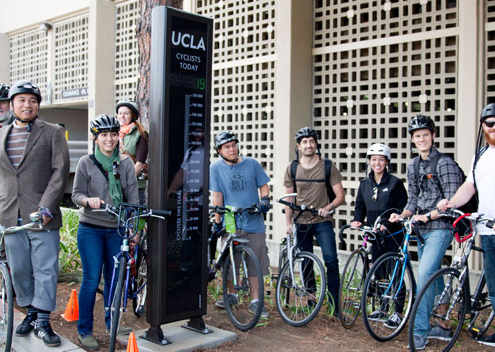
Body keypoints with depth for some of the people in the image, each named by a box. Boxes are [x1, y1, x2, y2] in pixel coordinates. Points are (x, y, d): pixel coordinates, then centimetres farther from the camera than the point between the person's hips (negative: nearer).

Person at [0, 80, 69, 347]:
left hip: (43, 216, -4)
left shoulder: (53, 133, 2)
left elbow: (61, 172, -5)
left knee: (45, 269, -1)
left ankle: (43, 321, 8)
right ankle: (31, 312, 28)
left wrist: (46, 207, -15)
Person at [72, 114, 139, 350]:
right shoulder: (86, 163, 0)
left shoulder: (126, 163, 5)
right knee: (91, 280, -3)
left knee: (115, 278, 8)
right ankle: (84, 331, 12)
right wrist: (88, 200, -24)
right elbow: (76, 194, -1)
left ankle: (112, 325, 26)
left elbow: (133, 197, 4)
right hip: (91, 229, -2)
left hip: (117, 230, 2)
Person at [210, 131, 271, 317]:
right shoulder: (216, 168, -1)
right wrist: (217, 221, -1)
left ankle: (255, 301, 14)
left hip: (254, 222, 1)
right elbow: (217, 196, -1)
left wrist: (265, 199, -8)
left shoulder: (252, 163, 3)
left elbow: (263, 185, 12)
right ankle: (231, 294, 30)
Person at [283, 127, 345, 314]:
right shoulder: (292, 168, 4)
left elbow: (340, 195, -3)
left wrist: (328, 208, -20)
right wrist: (288, 223, 2)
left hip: (322, 222, -2)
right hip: (301, 223, 2)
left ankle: (335, 304, -5)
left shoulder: (327, 167, -3)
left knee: (331, 260, -13)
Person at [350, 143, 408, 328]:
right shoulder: (365, 184, 8)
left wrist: (387, 224, -20)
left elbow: (402, 208, -8)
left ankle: (397, 313, 6)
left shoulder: (395, 183, -6)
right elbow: (360, 206, 12)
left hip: (393, 234, -5)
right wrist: (357, 220, -8)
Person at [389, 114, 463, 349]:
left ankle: (420, 331, -9)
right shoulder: (413, 166, 12)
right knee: (434, 278, 14)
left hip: (440, 227, -8)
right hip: (422, 230, 8)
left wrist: (428, 216, -24)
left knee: (424, 274, -17)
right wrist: (402, 215, -5)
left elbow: (451, 200, -15)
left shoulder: (445, 163, -10)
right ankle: (442, 326, 26)